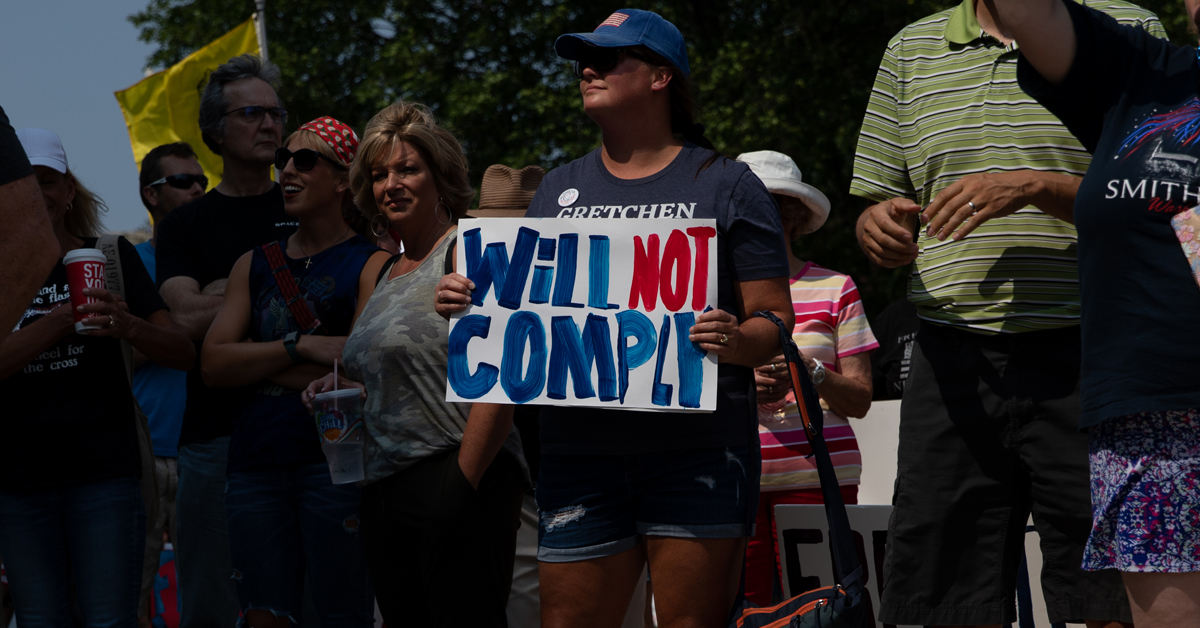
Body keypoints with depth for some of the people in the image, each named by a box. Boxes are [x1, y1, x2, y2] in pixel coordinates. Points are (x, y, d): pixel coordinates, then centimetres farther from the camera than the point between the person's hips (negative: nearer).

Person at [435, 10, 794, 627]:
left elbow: (776, 321, 1)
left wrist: (736, 341, -21)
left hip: (698, 451, -4)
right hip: (578, 453, 4)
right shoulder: (558, 189, 18)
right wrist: (465, 301, 1)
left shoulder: (724, 184, 5)